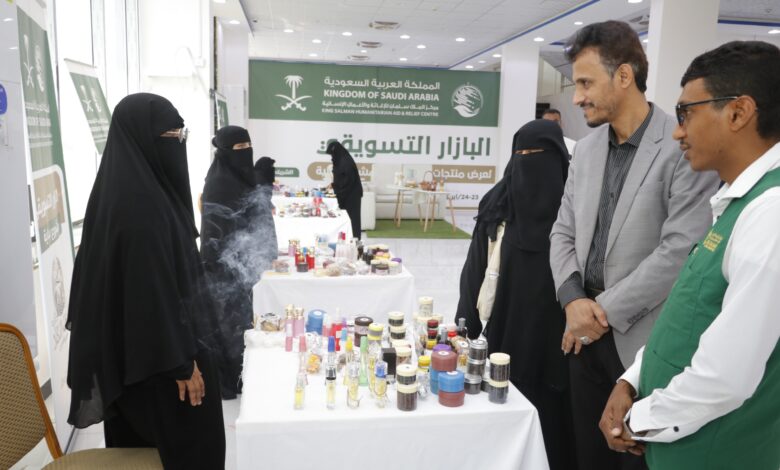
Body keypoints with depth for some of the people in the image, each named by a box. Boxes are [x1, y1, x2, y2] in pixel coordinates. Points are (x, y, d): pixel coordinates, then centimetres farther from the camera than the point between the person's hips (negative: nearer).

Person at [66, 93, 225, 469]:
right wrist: (182, 362, -20)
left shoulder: (136, 189, 4)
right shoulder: (140, 201, -26)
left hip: (137, 348, 9)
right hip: (158, 352, -9)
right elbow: (154, 290, -26)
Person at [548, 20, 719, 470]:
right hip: (587, 331, 6)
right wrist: (573, 299, -7)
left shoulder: (684, 148, -14)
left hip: (645, 340, -6)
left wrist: (608, 310, -16)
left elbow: (682, 250, -20)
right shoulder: (586, 149, 8)